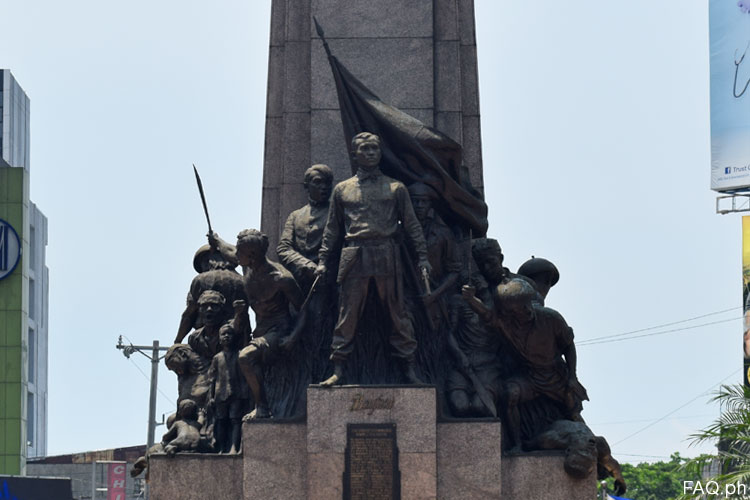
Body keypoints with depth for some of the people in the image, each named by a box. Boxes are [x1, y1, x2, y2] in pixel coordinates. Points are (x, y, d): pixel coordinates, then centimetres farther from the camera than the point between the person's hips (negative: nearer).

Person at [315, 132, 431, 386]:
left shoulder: (395, 188, 13)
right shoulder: (342, 190, 15)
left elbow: (412, 225, 12)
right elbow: (332, 229, 18)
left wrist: (422, 257, 3)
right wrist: (322, 260, 10)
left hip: (387, 256, 0)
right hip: (355, 257, 0)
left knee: (397, 312, 1)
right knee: (348, 313, -2)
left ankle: (409, 369, 4)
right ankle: (338, 370, 0)